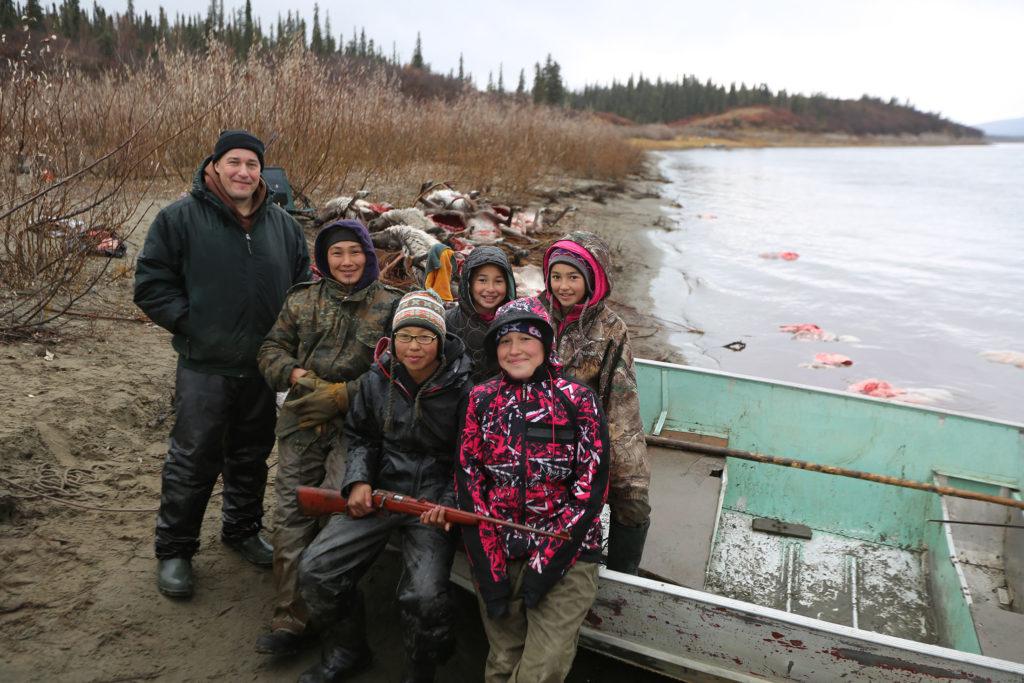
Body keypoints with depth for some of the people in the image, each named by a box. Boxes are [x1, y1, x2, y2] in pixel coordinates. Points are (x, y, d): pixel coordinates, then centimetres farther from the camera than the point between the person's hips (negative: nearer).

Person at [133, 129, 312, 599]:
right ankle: (174, 551, 20)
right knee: (192, 461, 3)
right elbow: (151, 284, -5)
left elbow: (303, 285, 15)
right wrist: (191, 323, -13)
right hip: (204, 367, -4)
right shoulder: (181, 218, -5)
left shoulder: (282, 224, 7)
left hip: (264, 367, 4)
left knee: (252, 456, 18)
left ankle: (242, 529, 38)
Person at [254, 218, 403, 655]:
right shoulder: (302, 300, 17)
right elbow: (272, 349, 18)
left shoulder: (390, 305, 5)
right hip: (302, 421, 4)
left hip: (358, 422, -3)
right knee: (292, 510, -3)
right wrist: (294, 373, -4)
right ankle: (291, 619, 4)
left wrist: (341, 394, -12)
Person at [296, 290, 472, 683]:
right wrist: (358, 481, -2)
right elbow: (360, 437, 15)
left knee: (424, 596, -22)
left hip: (434, 500, -4)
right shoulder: (377, 380, 3)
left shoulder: (463, 387, -9)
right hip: (380, 492, 4)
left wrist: (449, 503, -18)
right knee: (316, 569, -6)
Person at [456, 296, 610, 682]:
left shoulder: (578, 400, -2)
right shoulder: (481, 399, 4)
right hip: (496, 552, 2)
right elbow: (468, 482, 1)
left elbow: (591, 490, -6)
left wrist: (545, 565, -12)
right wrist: (489, 572, -6)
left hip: (565, 551, -2)